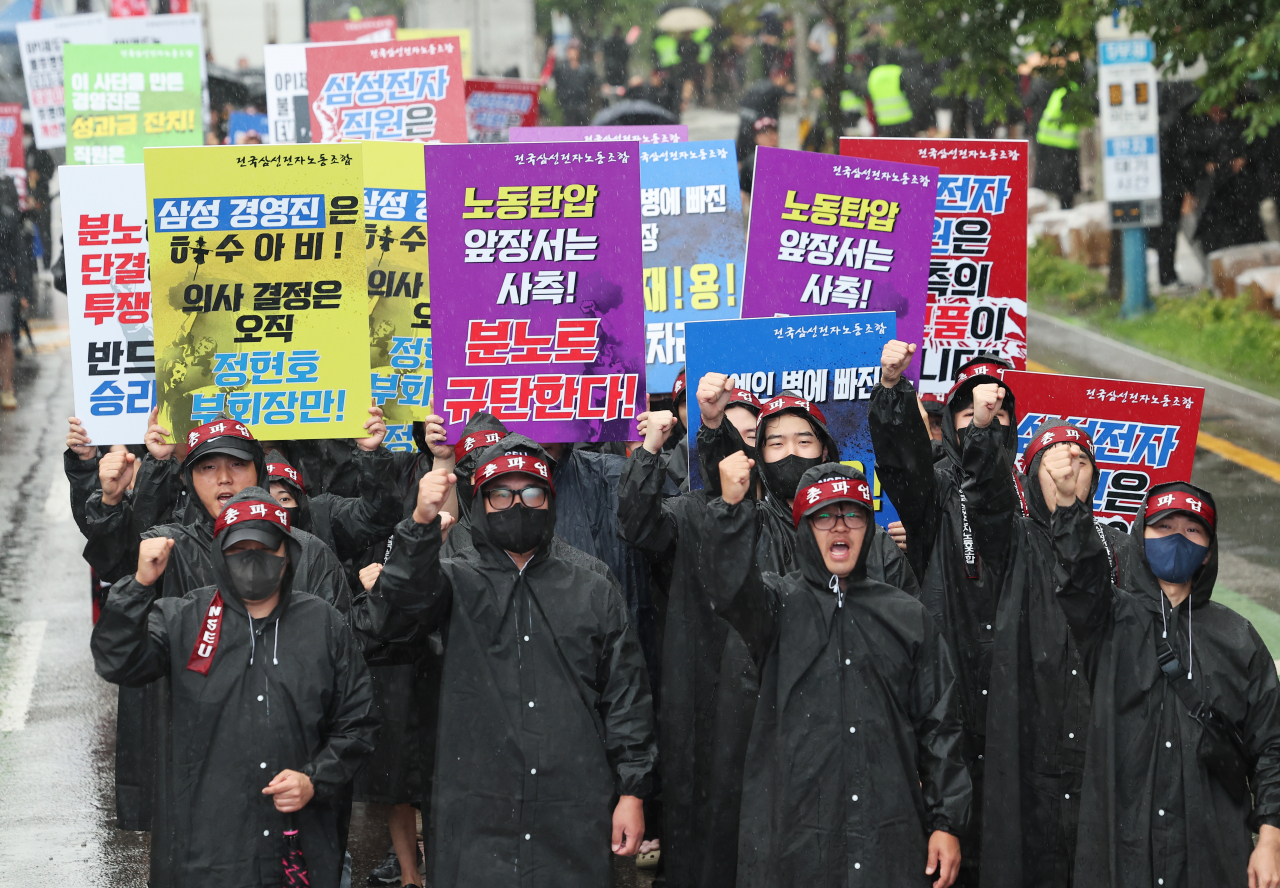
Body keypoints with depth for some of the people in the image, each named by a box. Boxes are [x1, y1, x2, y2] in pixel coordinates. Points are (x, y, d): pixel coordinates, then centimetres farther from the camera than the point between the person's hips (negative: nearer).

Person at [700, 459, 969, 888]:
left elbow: (939, 726, 12)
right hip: (790, 833, -2)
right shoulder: (780, 601, 7)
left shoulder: (907, 617, 13)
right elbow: (731, 588, -17)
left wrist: (947, 822, 5)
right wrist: (732, 509, -33)